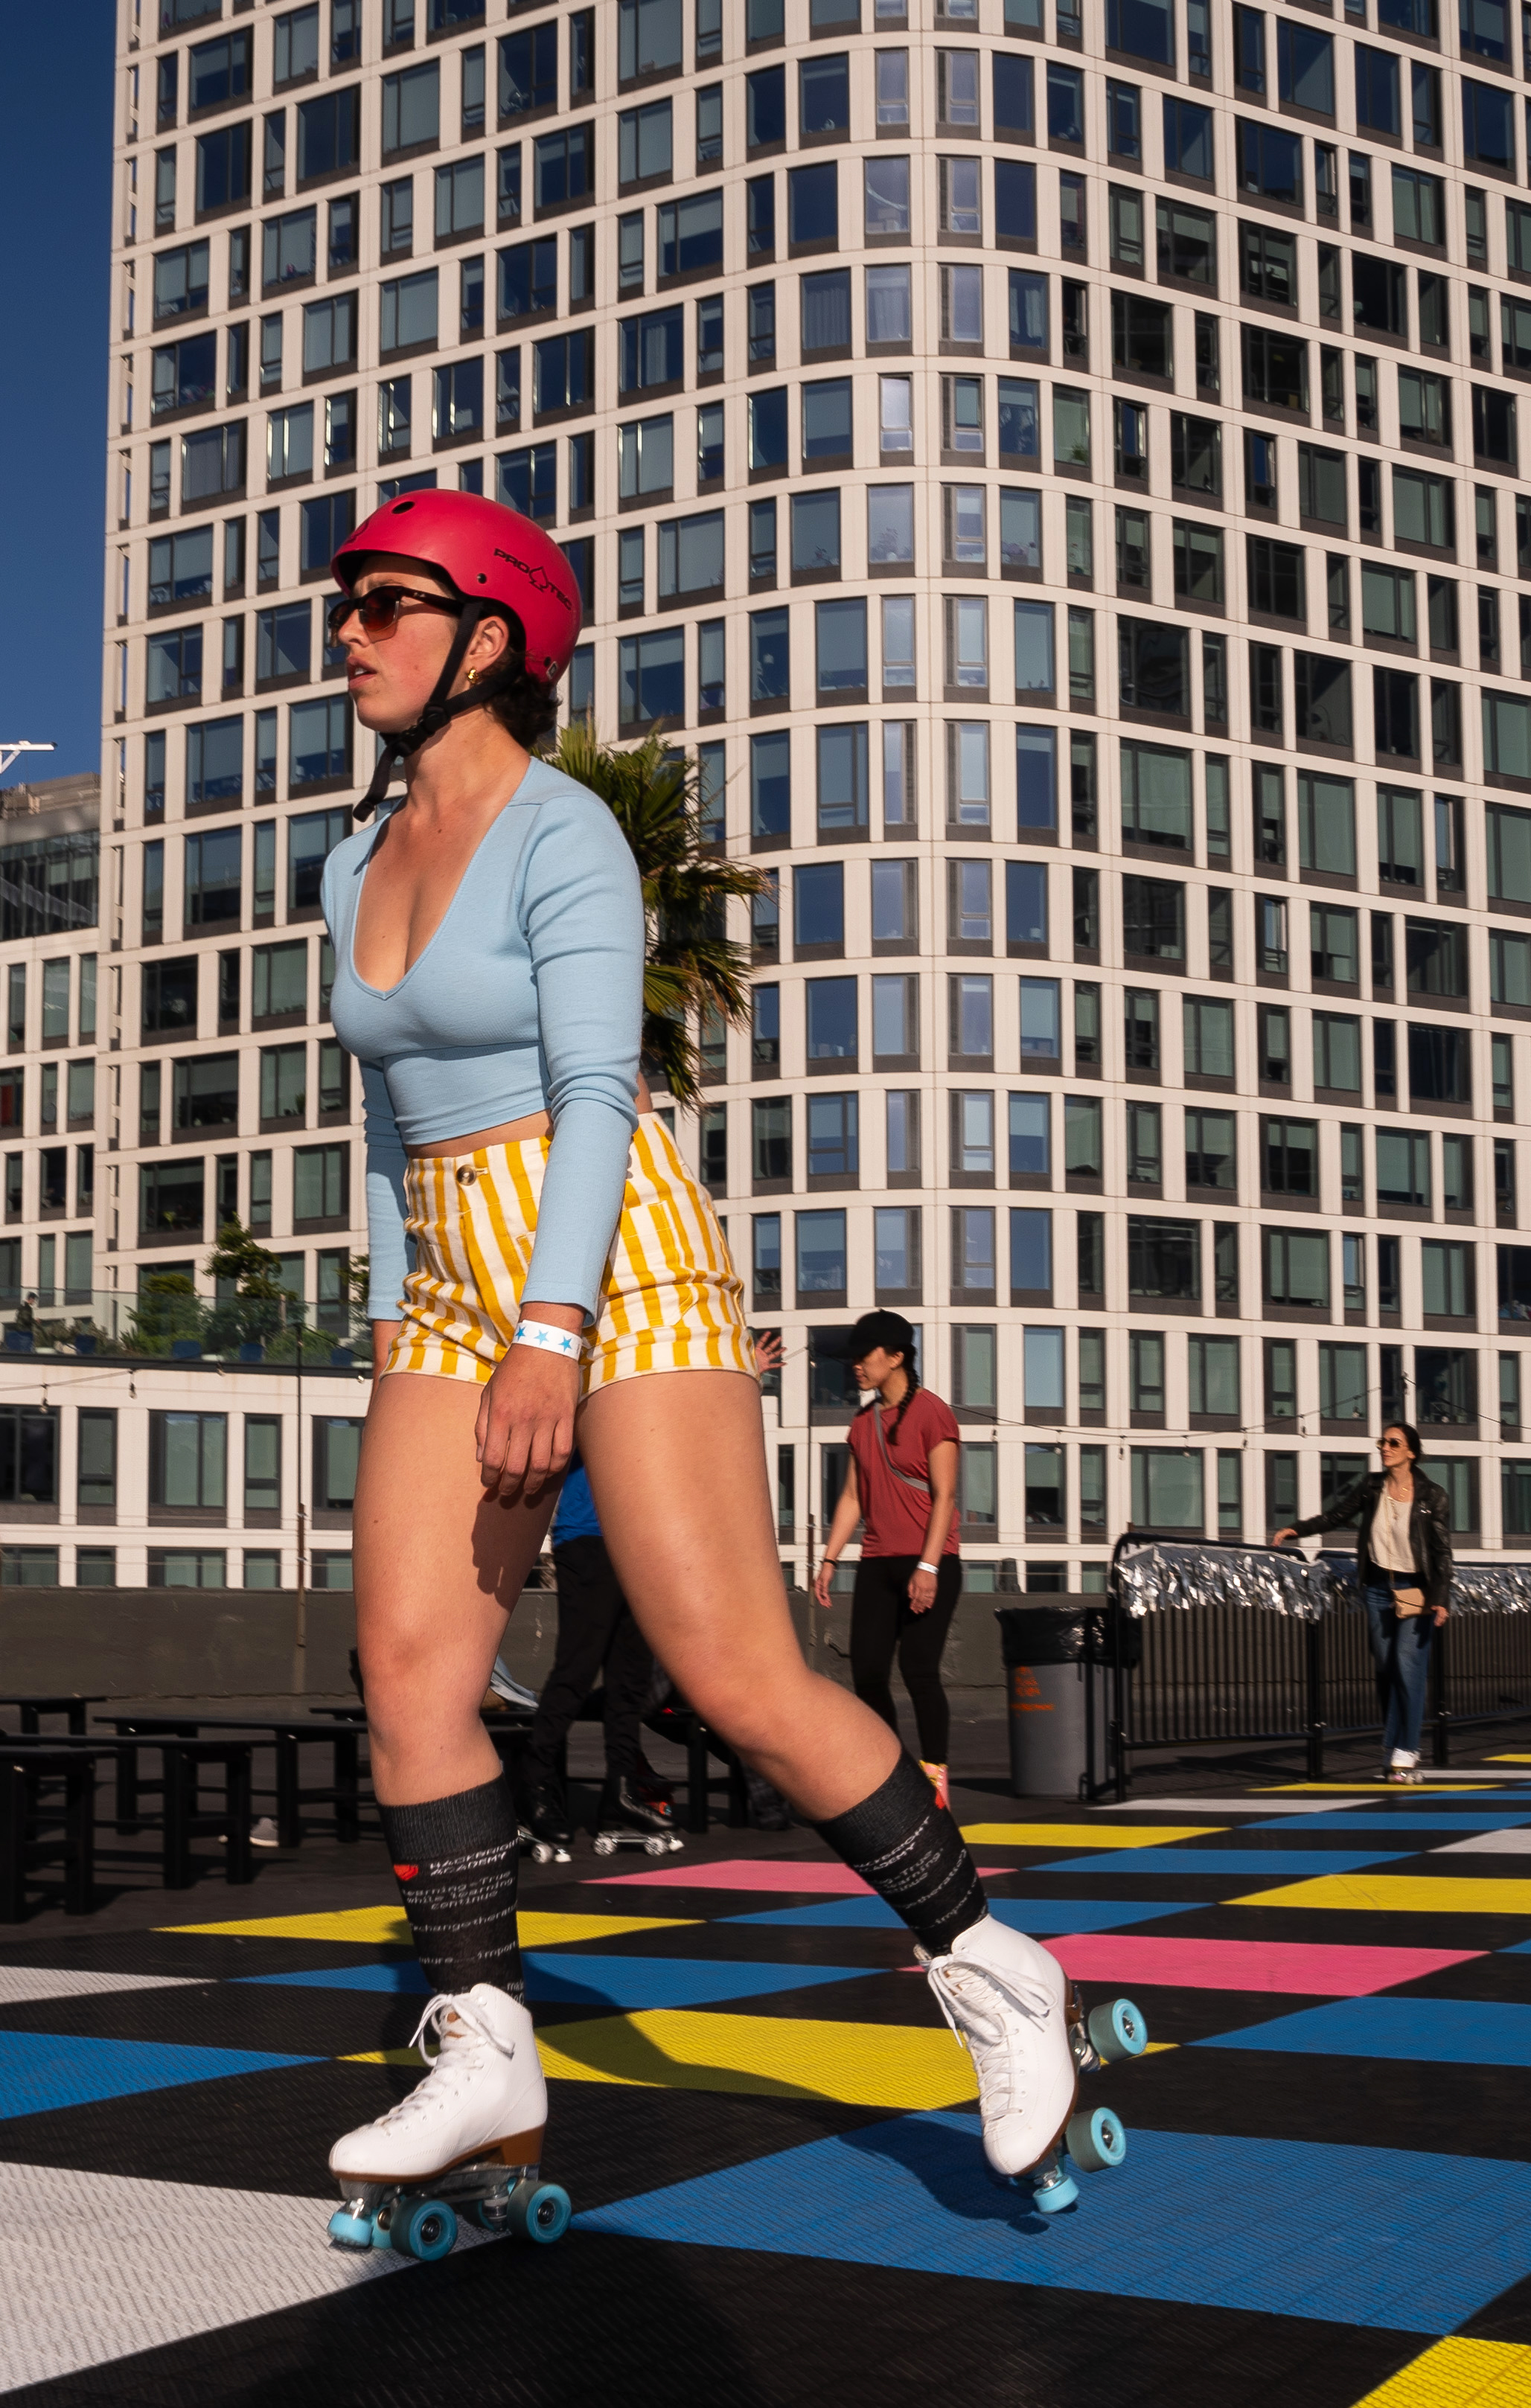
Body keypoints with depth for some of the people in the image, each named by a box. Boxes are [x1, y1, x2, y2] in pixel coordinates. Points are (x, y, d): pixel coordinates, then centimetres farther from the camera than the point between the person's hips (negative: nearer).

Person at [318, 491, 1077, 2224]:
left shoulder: (562, 832, -9)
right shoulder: (360, 866, 15)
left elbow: (594, 1092, -17)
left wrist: (553, 1336, -25)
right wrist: (396, 1325, 18)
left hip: (615, 1267, -7)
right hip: (453, 1286, 8)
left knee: (738, 1680, -11)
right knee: (405, 1663, -5)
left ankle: (987, 1969, 6)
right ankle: (482, 2055, 3)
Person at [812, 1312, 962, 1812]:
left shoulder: (931, 1413, -6)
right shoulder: (863, 1423, 15)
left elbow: (944, 1496, -11)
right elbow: (852, 1498, 18)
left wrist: (928, 1566, -18)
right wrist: (829, 1560, 10)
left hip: (928, 1564, -7)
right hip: (877, 1564, 7)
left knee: (918, 1668, -12)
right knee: (867, 1670, 0)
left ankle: (934, 1779, -6)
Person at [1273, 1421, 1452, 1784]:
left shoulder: (1432, 1496, -7)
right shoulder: (1371, 1486, 3)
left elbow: (1442, 1551, -8)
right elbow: (1337, 1515, 15)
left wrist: (1441, 1599, -16)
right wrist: (1297, 1529, 3)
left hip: (1416, 1590, -4)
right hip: (1378, 1587, 4)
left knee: (1407, 1667, -14)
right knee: (1385, 1670, 5)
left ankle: (1403, 1753, -10)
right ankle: (1394, 1752, 12)